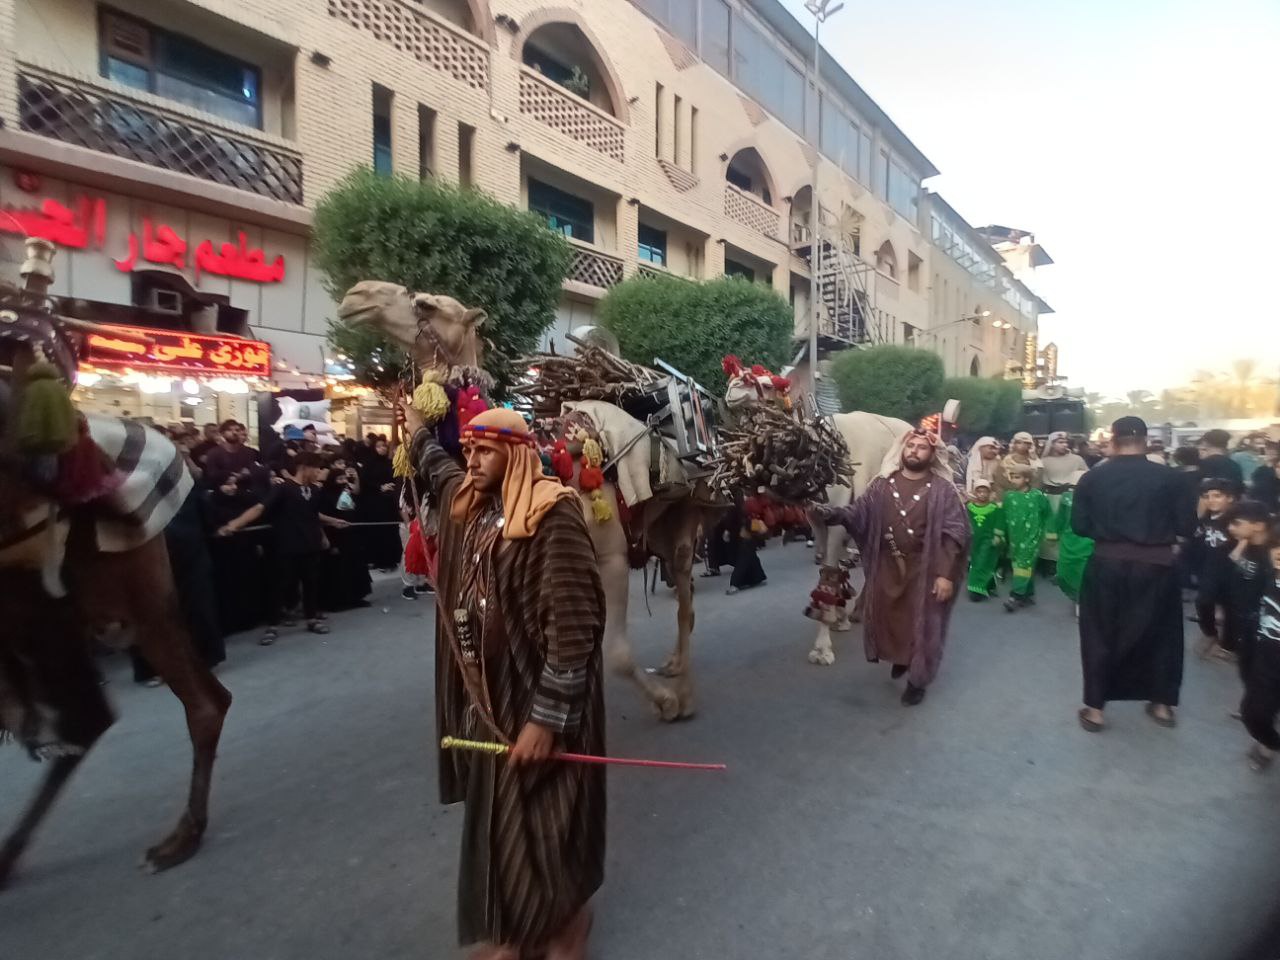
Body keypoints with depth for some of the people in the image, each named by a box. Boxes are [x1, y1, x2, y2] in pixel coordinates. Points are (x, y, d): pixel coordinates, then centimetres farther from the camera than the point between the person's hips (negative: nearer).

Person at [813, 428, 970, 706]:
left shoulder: (942, 490, -9)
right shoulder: (882, 485, 1)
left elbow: (954, 535, -12)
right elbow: (857, 513, -6)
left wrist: (946, 574, -17)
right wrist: (825, 512, -23)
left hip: (924, 569, -3)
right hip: (887, 567, 3)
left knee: (921, 625, 6)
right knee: (885, 617, 13)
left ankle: (917, 680, 27)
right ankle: (900, 658, 44)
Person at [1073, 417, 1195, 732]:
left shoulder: (1092, 478, -4)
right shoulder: (1167, 477, -5)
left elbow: (1079, 526, -3)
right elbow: (1187, 526, -3)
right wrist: (1158, 528, 16)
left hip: (1107, 565, 0)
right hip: (1157, 566, 1)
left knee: (1101, 635, 11)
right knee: (1160, 633, 20)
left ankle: (1094, 708, 15)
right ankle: (1162, 704, 31)